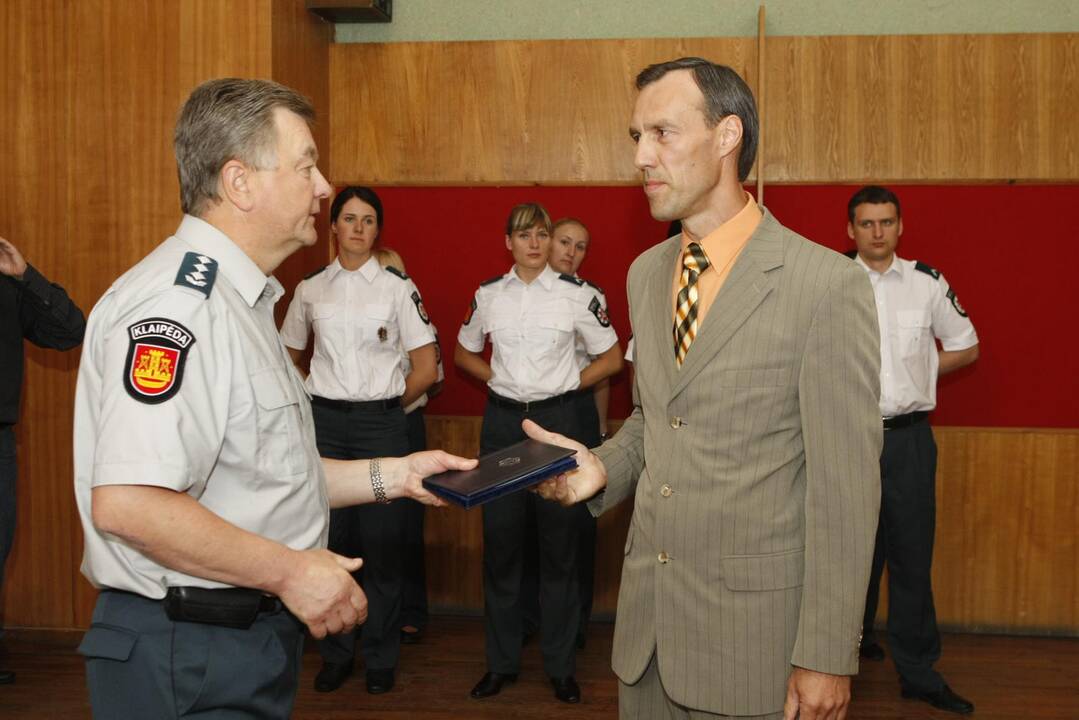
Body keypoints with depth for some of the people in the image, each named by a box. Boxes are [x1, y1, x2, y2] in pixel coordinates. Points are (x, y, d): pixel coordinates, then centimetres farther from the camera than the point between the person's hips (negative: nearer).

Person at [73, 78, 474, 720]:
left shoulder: (239, 300, 14)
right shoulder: (178, 300, -20)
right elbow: (126, 502, -30)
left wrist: (393, 474, 11)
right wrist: (290, 572, -21)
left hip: (250, 637, 10)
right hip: (189, 665, -10)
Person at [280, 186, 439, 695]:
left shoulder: (397, 287, -2)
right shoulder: (310, 288, 7)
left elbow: (426, 369, -1)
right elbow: (288, 357, 18)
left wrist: (385, 403, 3)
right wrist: (308, 404, 8)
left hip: (381, 424, -2)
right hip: (324, 422, 2)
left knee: (382, 541, 2)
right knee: (329, 538, 7)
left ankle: (380, 658, 17)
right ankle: (335, 655, 21)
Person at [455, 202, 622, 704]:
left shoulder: (576, 294, -3)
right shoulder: (488, 295, 5)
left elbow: (611, 358, 5)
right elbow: (464, 352, 19)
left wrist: (566, 384, -2)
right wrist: (498, 378, 5)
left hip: (556, 418, -2)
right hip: (501, 421, 2)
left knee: (559, 541, 3)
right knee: (500, 540, 7)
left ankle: (560, 664, 16)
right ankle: (501, 661, 20)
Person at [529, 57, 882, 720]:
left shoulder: (828, 285, -14)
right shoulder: (646, 273, 7)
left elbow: (845, 487, -14)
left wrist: (827, 658, -14)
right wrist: (603, 466, -2)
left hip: (755, 634, -6)